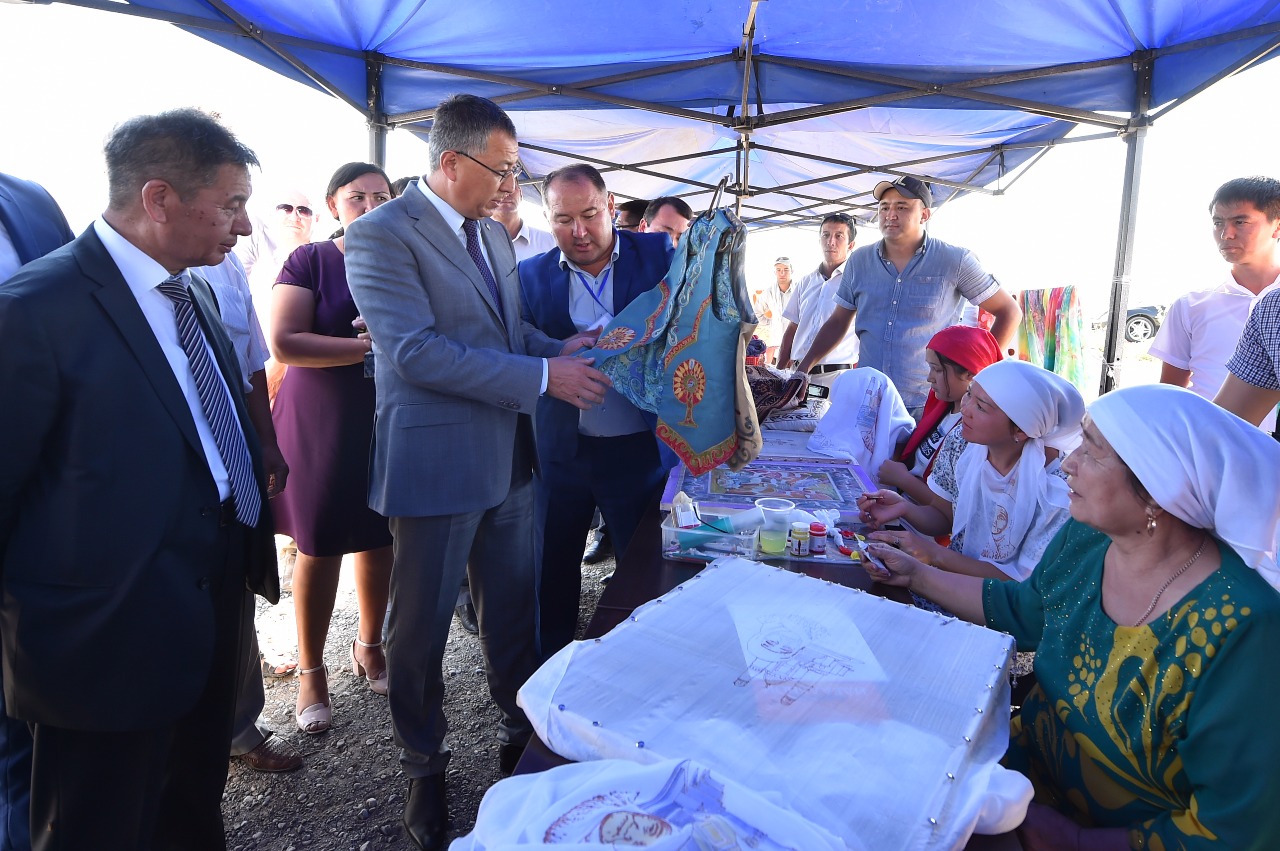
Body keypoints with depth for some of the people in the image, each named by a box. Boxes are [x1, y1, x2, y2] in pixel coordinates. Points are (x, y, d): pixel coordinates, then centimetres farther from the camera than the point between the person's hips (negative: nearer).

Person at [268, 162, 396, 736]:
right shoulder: (310, 261, -2)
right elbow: (283, 343, -13)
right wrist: (368, 347, -21)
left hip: (389, 419, 3)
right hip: (321, 422, -3)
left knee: (379, 536, 10)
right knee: (319, 545, 4)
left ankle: (369, 644, 32)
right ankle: (311, 671, 22)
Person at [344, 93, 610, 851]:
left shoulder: (495, 235, 12)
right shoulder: (383, 234, -14)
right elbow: (415, 352, -24)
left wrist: (561, 351, -2)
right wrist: (544, 377, -24)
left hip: (509, 458, 7)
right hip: (437, 463, -7)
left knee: (515, 609, 19)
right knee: (422, 627, 11)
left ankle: (524, 732, 40)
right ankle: (426, 769, 33)